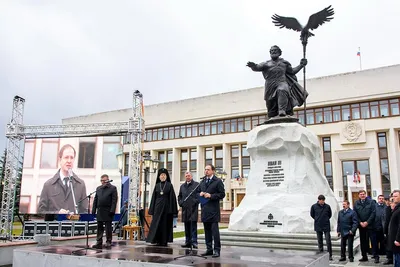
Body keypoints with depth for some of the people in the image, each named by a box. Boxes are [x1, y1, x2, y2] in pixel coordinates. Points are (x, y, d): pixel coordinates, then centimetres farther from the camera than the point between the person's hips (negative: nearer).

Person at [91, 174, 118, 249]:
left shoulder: (113, 188, -2)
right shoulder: (98, 188, 15)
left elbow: (114, 201, -8)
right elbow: (95, 200, 15)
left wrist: (112, 211, -16)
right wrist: (93, 210, 7)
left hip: (108, 212, -5)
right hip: (100, 211, 5)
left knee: (108, 228, 1)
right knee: (99, 228, 8)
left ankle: (108, 242, 9)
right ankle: (99, 243, 14)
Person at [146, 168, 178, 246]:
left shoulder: (169, 185, 1)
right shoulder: (157, 185, 9)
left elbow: (172, 197, -4)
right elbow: (154, 197, 9)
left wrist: (171, 210, -11)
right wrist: (152, 210, 3)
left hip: (166, 207, -3)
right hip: (158, 207, 3)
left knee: (165, 224, 0)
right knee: (156, 223, 0)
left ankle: (164, 241, 6)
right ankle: (158, 241, 7)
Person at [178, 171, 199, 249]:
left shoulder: (196, 184, 3)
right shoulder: (182, 186, 19)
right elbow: (179, 196, 24)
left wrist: (196, 202, -13)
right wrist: (180, 203, 8)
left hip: (193, 208, -5)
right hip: (185, 209, 5)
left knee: (193, 226, -8)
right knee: (187, 227, 8)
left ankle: (194, 242, -7)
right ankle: (188, 242, 14)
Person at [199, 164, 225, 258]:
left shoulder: (218, 181, -2)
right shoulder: (202, 182, 18)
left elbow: (222, 194, -6)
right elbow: (198, 192, 25)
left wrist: (211, 196, -14)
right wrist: (200, 194, 2)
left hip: (213, 209, -6)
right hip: (204, 210, 6)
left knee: (214, 230, -6)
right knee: (207, 230, 10)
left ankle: (217, 250, 1)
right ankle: (209, 249, 18)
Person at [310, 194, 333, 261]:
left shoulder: (327, 206, -5)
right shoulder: (314, 206, -5)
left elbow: (330, 214, 12)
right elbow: (312, 214, 11)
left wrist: (326, 219, 9)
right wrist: (317, 219, 8)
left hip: (326, 226, -1)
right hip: (318, 226, 1)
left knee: (328, 241, -2)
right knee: (320, 241, 9)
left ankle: (330, 255, 7)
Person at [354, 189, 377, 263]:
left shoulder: (371, 202, -2)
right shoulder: (356, 203, 6)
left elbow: (373, 213, -7)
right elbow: (355, 214, 6)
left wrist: (367, 222, -12)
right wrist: (360, 222, -7)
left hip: (370, 225, -3)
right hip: (361, 225, 3)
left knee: (373, 240, -2)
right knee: (363, 241, 9)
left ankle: (376, 256, 5)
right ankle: (364, 256, 17)